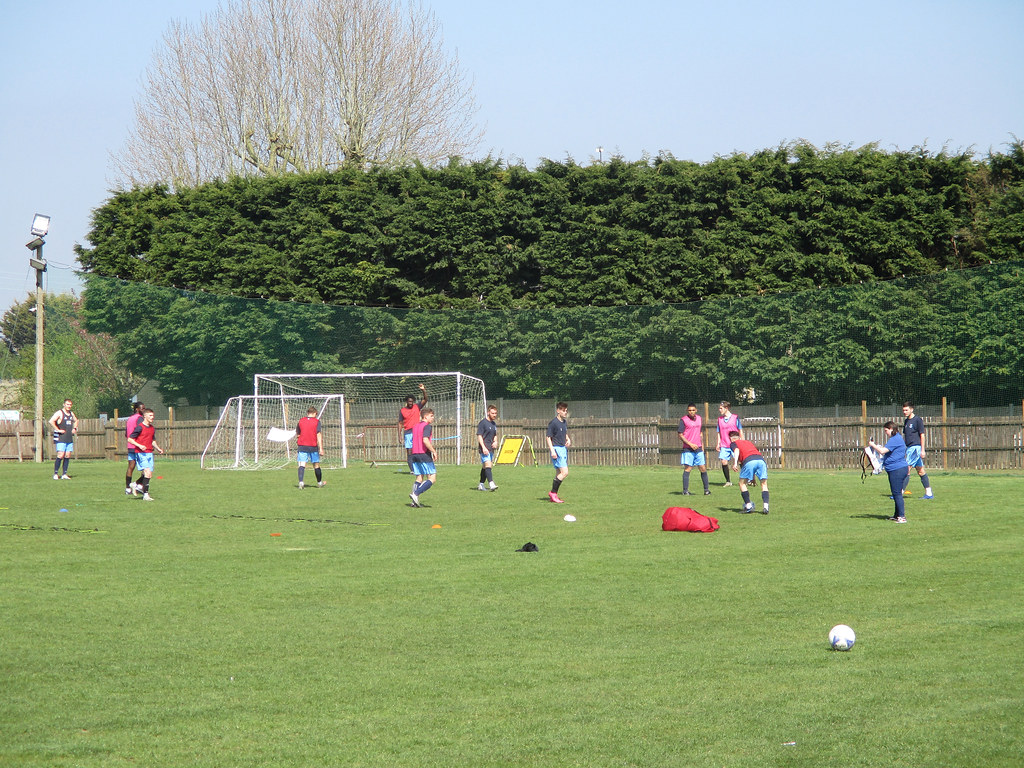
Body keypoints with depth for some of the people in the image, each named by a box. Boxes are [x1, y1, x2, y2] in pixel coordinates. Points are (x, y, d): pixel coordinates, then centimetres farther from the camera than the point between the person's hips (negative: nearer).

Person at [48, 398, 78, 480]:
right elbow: (51, 421, -21)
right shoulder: (60, 413, -8)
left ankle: (64, 474, 8)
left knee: (67, 456, 3)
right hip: (60, 438, -7)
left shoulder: (71, 413, 16)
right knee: (60, 455, -13)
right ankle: (55, 474, -6)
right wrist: (58, 430, -20)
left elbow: (76, 421, 36)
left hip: (69, 439, 7)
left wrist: (74, 429, 19)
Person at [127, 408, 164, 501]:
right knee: (148, 472, -19)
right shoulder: (140, 427, -8)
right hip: (141, 453, -7)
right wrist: (139, 445, -20)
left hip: (149, 453, 7)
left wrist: (158, 449, 11)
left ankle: (137, 485, 31)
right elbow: (130, 439, -8)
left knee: (149, 475, 5)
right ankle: (145, 495, -16)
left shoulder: (152, 428, 14)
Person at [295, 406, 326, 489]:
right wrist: (321, 448, -10)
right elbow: (319, 435, -8)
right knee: (316, 465, 14)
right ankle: (319, 482, 29)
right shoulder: (316, 421, -2)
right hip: (313, 446, -1)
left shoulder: (301, 420, 6)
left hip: (302, 446, 1)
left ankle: (301, 482, -27)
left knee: (302, 464, -7)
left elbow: (297, 434, 13)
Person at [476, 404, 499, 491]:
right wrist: (483, 447, -20)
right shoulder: (483, 423, -8)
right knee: (488, 465, -19)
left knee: (485, 467, 12)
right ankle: (491, 484, -29)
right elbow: (479, 436, -12)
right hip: (484, 448, -8)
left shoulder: (494, 424, 16)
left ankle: (481, 485, 19)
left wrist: (495, 441, 6)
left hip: (491, 448, 8)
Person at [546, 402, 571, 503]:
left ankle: (553, 495, 15)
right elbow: (548, 437, -12)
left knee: (559, 473, 10)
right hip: (556, 449, -9)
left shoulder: (564, 423, 13)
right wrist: (552, 451, -19)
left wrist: (568, 440, 8)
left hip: (563, 448, 9)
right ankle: (553, 493, -9)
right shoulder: (553, 423, -12)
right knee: (565, 472, -16)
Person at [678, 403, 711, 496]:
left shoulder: (698, 418, 12)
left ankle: (706, 490, 12)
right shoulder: (683, 420, -6)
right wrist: (690, 444, -15)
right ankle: (685, 491, -2)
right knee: (687, 469, -5)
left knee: (703, 468, 4)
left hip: (698, 448, 5)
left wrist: (702, 445, 19)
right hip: (688, 449, -5)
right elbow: (680, 435, -8)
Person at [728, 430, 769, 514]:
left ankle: (748, 506, 8)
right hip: (761, 459, 4)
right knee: (764, 484, 15)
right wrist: (753, 477, 44)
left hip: (748, 461, -4)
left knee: (742, 483, 14)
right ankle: (765, 507, 1)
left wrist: (735, 463, -15)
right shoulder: (748, 442, 39)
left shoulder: (733, 443, 23)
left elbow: (736, 450, 0)